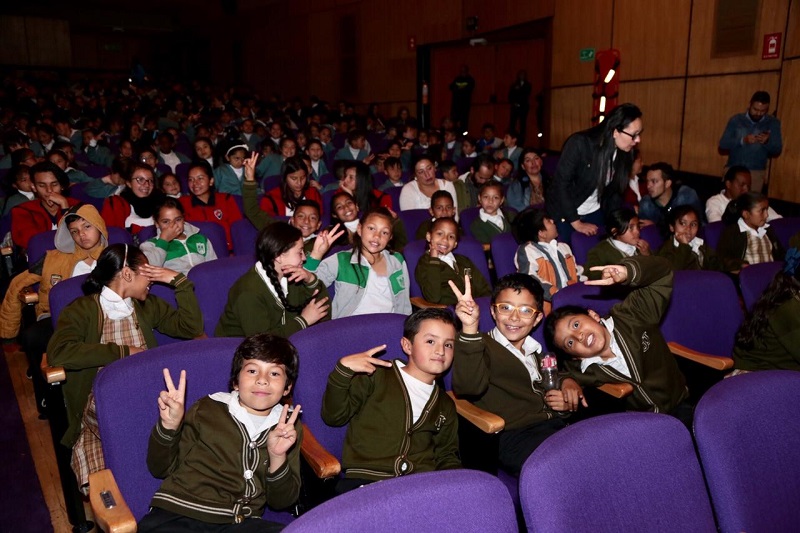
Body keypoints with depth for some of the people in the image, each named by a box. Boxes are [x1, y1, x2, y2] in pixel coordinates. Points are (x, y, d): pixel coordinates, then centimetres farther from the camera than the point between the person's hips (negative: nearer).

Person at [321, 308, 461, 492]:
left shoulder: (445, 405, 22)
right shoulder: (376, 376, 7)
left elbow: (447, 455, 27)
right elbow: (333, 417, 4)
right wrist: (343, 370, -11)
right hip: (364, 479, -4)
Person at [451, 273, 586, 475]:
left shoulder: (536, 352, 29)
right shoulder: (482, 348, 5)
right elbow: (468, 387, -17)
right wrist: (470, 328, -27)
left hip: (558, 426, 8)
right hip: (516, 435, -8)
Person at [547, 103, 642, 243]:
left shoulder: (623, 153, -5)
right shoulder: (579, 144, -23)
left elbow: (614, 190, 4)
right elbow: (561, 184, -22)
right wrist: (576, 223, -19)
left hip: (594, 214, 5)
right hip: (563, 215, -5)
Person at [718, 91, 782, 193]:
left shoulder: (773, 123, 3)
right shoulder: (736, 120, 1)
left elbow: (777, 150, 1)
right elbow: (723, 144, -5)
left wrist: (767, 142, -20)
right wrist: (742, 140, -20)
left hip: (756, 172, 0)